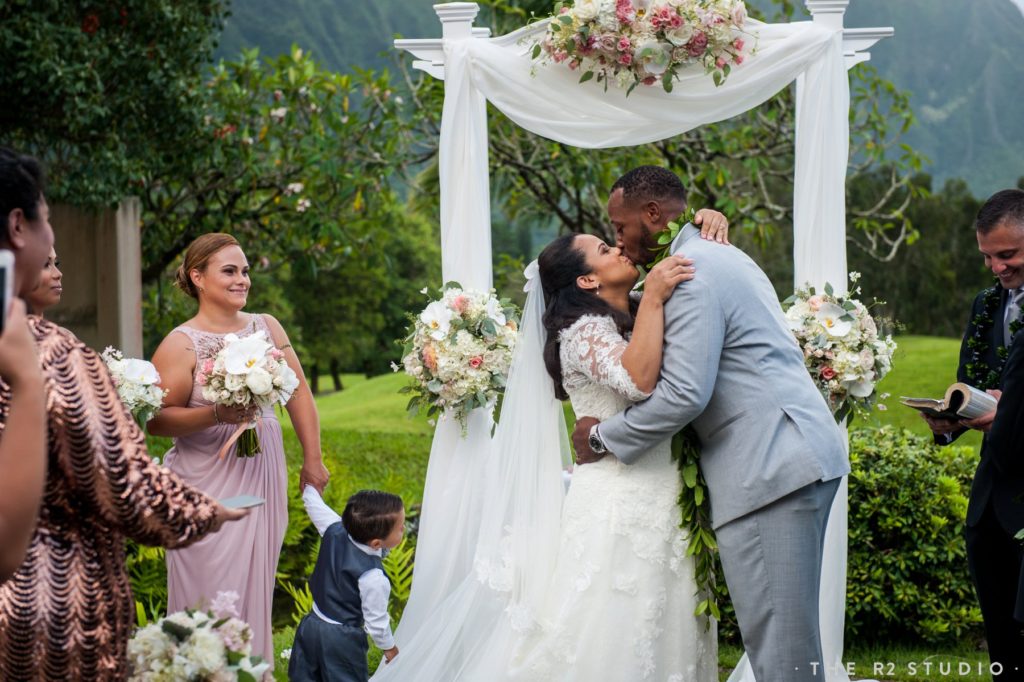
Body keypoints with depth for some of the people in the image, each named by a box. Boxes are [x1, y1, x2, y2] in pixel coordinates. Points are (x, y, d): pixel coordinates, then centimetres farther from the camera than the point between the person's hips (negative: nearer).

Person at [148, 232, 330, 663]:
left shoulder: (267, 328, 5)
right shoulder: (181, 344, -8)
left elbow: (299, 395, 8)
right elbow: (157, 420, -11)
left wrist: (312, 461, 6)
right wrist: (216, 415, -24)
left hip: (263, 477, 4)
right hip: (208, 482, -4)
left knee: (255, 586, 12)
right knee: (213, 592, -1)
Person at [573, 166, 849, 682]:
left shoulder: (693, 274, -12)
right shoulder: (718, 257, 21)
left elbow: (684, 394, -18)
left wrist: (602, 437, -6)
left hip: (771, 469, -11)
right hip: (795, 459, 11)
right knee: (785, 631, 12)